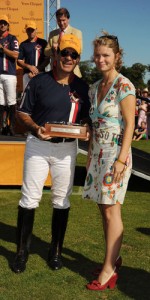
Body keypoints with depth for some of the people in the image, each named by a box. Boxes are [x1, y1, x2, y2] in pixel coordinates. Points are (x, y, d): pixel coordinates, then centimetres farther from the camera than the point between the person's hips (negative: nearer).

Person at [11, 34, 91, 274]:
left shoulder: (82, 87, 3)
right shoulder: (39, 81, -4)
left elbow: (86, 117, 12)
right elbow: (22, 113, -1)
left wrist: (87, 130, -11)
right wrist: (36, 128, -20)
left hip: (67, 149, 2)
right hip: (38, 146, -2)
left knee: (62, 200, 10)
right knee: (30, 198, 2)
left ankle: (56, 251, 26)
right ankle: (22, 251, 17)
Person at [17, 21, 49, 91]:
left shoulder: (43, 42, 5)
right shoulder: (23, 44, 12)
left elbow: (47, 60, 2)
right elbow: (19, 61, 11)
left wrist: (37, 70, -10)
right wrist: (29, 66, -8)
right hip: (27, 74, 2)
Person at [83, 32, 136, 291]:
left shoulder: (124, 86, -10)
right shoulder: (95, 87, 12)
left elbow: (129, 125, -13)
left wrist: (121, 160, -19)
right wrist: (90, 153, 14)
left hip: (116, 153, -8)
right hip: (98, 153, 8)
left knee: (111, 210, -4)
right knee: (103, 208, 12)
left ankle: (109, 270, 4)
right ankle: (113, 258, 27)